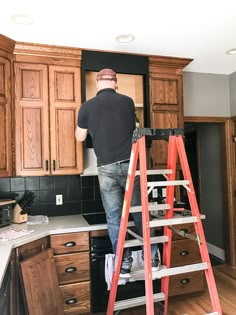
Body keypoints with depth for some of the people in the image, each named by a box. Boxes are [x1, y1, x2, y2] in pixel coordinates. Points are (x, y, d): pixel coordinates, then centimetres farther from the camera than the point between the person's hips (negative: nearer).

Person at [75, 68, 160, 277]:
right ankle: (152, 258, 22)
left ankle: (124, 264, 15)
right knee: (140, 213, 13)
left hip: (107, 168, -1)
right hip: (130, 164, 1)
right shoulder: (127, 102, 6)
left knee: (114, 218, 8)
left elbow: (80, 138, 16)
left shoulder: (87, 107, 3)